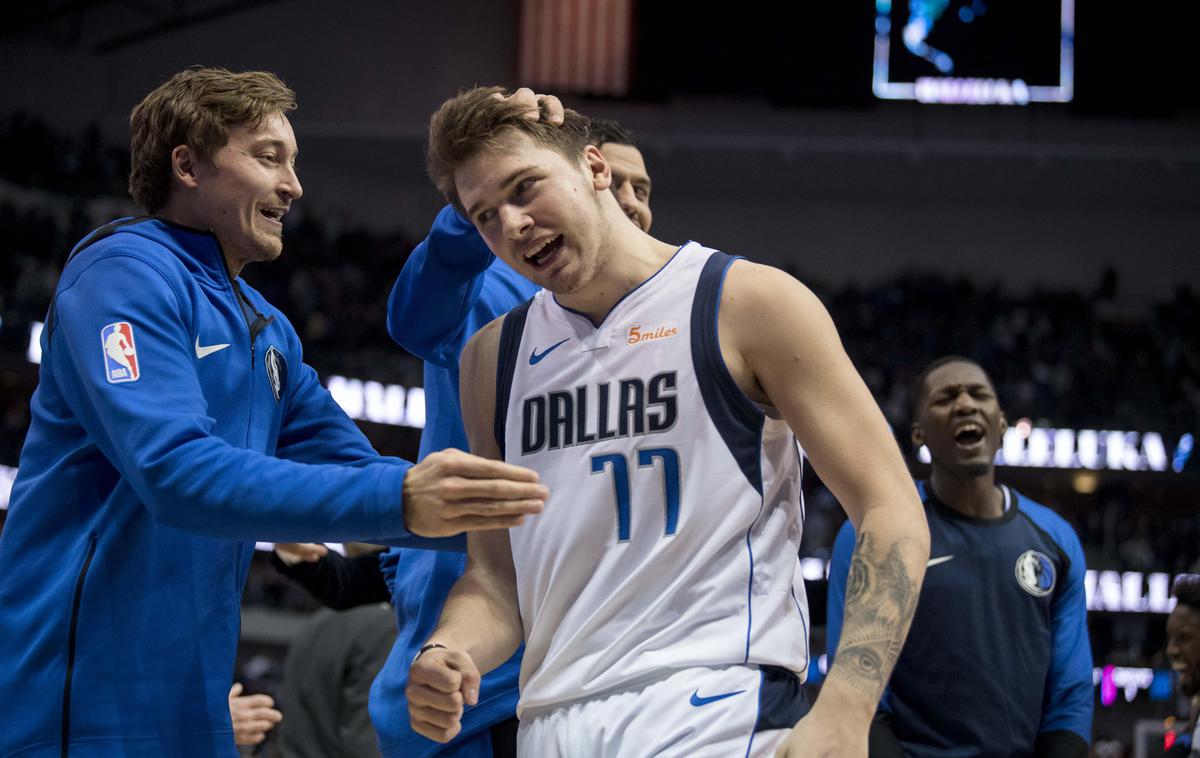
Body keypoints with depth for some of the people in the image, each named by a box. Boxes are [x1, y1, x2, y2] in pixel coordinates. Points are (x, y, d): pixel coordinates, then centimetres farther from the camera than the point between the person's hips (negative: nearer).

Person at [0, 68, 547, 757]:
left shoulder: (269, 332, 17)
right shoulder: (123, 271, -11)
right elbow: (176, 472, -24)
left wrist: (505, 517, 0)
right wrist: (398, 500, -31)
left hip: (192, 700, 9)